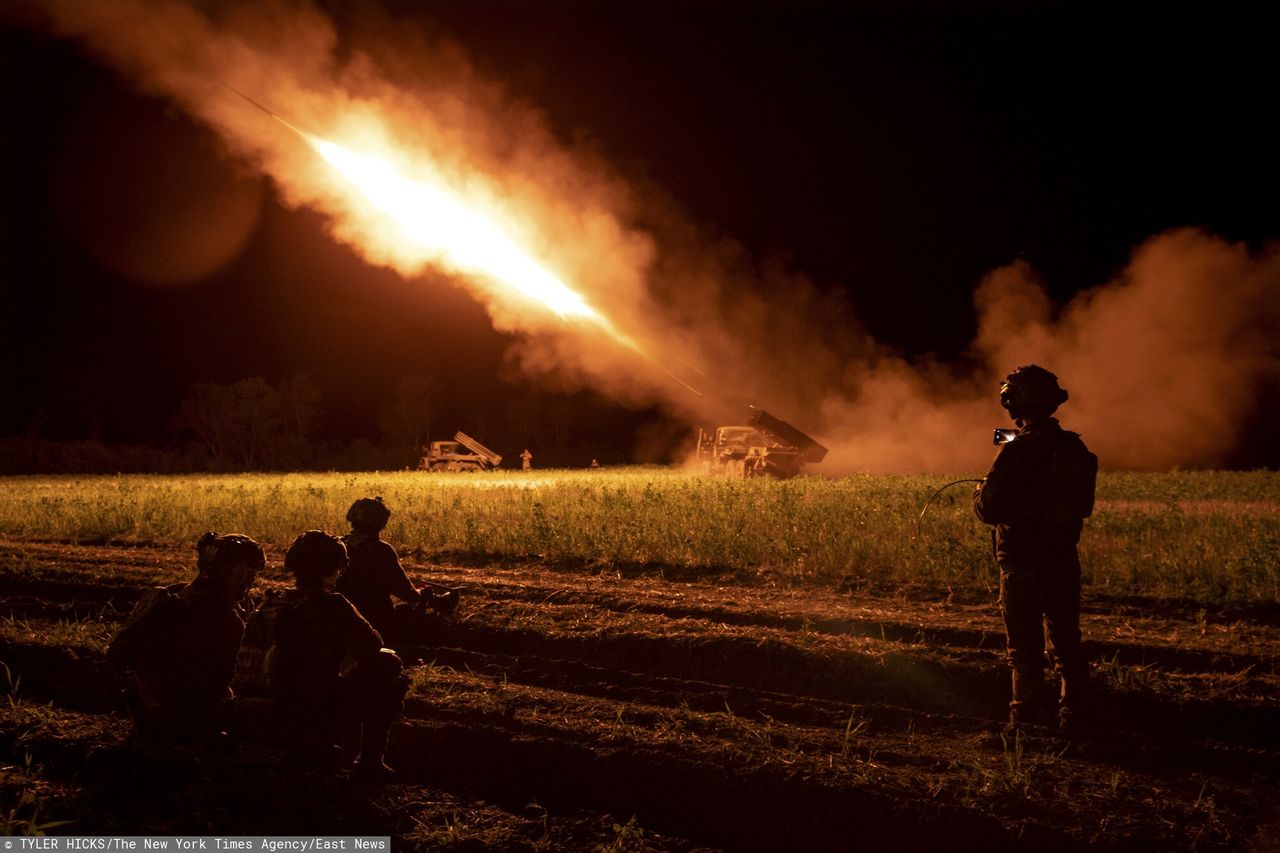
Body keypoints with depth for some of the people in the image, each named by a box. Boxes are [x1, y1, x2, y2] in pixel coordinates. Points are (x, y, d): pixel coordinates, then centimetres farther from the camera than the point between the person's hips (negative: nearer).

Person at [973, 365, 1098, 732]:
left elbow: (990, 509, -21)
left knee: (1024, 644, 3)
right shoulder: (1076, 448, 3)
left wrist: (978, 494, 2)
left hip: (1022, 563, -6)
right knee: (1065, 637, 17)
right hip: (1064, 560, 6)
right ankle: (1073, 710, 23)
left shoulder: (1017, 452, -18)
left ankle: (1024, 717, 6)